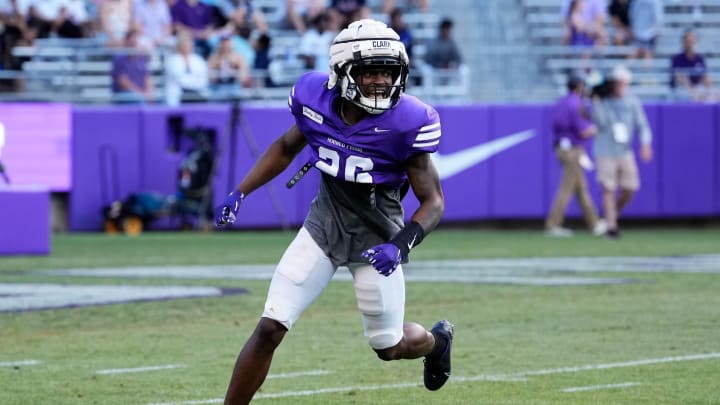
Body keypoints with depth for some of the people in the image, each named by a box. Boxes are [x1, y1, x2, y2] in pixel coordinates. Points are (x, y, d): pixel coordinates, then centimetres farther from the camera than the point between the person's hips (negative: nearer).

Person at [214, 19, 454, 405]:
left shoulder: (407, 123, -23)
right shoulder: (315, 98, -13)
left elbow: (433, 201, -15)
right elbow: (286, 147, 10)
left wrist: (400, 245, -31)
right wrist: (239, 193, 3)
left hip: (376, 238, -2)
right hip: (323, 227, 2)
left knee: (389, 347, 12)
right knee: (269, 329, -8)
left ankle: (436, 340, 49)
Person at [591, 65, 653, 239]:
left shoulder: (632, 102, 3)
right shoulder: (601, 101, -5)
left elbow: (641, 124, 0)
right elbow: (600, 123, -18)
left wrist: (645, 143, -16)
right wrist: (596, 103, -24)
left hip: (625, 152, 3)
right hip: (605, 152, -3)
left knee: (629, 189, 1)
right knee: (608, 189, -7)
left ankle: (613, 213, 26)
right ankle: (611, 225, -3)